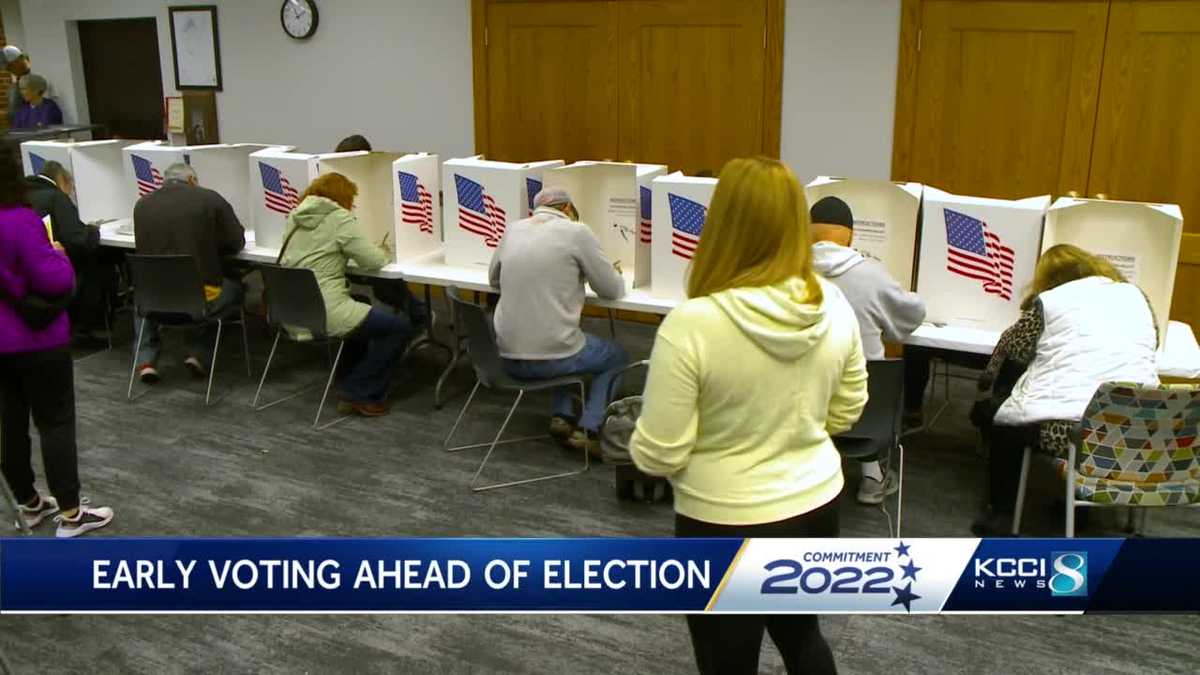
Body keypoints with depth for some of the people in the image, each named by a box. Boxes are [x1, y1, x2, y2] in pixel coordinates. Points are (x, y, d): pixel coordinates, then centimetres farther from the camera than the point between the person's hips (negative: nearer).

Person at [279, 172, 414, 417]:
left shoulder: (295, 217, 13)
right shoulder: (339, 219, -8)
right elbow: (373, 261, -8)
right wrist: (385, 253, 15)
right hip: (325, 315, -9)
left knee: (362, 313, 34)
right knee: (400, 326, 2)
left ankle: (353, 386, 29)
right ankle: (360, 395, 5)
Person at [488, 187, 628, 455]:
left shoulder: (513, 229, 8)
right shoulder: (576, 231, -6)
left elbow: (494, 278, 24)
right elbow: (612, 290, 1)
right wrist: (616, 274, 22)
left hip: (508, 356, 6)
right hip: (550, 358, -5)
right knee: (617, 357, 23)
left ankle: (562, 416, 22)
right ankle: (587, 430, 10)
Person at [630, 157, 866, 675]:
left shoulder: (692, 324, -25)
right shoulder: (833, 305, -7)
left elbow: (658, 456, -19)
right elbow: (847, 411, 6)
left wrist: (640, 443, 2)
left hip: (726, 524, -5)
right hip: (817, 505, 5)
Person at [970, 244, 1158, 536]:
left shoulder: (1048, 301, 3)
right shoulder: (1134, 294, 14)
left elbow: (1011, 348, 13)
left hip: (1066, 428, -5)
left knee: (992, 412, 23)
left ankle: (1001, 512, 22)